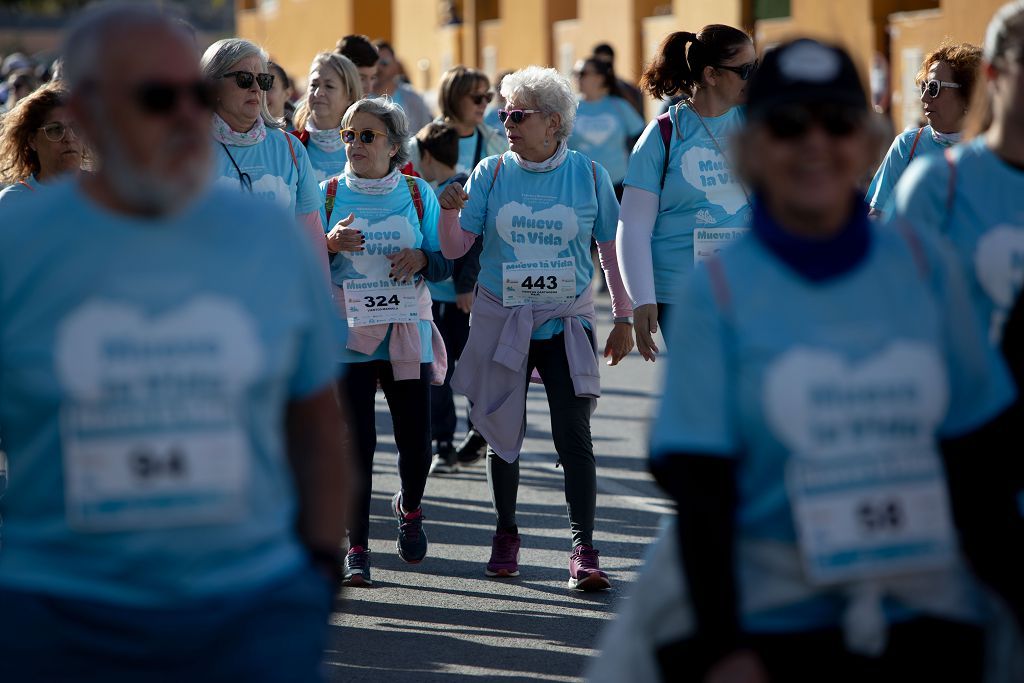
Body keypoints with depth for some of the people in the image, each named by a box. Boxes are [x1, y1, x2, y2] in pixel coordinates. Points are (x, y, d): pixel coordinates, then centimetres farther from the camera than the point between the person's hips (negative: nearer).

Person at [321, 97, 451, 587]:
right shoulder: (329, 194, 4)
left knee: (415, 440, 2)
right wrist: (332, 245, -18)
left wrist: (421, 259, -14)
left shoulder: (417, 193, 6)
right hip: (348, 335, -1)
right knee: (355, 444, -6)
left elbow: (446, 262, 8)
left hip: (407, 334, 1)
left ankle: (409, 508, 34)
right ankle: (356, 549, 1)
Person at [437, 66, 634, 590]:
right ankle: (506, 534, 26)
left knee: (574, 436, -10)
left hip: (566, 321, -2)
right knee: (503, 432, 9)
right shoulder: (491, 173, 1)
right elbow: (454, 249, -1)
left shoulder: (588, 176, -1)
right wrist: (449, 211, -21)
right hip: (500, 319, 2)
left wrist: (623, 319, 5)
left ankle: (583, 551, -10)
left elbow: (611, 249, 6)